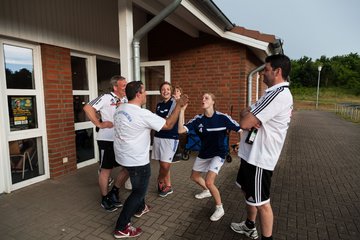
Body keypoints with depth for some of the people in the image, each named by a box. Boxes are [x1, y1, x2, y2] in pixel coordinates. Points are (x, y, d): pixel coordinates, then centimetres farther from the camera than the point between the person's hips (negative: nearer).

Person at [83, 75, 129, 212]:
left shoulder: (126, 100, 8)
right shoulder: (106, 98, -11)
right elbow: (88, 108, -18)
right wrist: (99, 124, -17)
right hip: (107, 140, -6)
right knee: (106, 170, 8)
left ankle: (114, 192, 31)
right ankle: (105, 200, 27)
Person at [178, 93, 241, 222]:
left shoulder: (223, 118, -20)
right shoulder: (198, 119, -13)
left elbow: (240, 129, -11)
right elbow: (181, 130, -24)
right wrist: (182, 110, -29)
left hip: (218, 154, -5)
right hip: (203, 153, 5)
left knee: (209, 181, -17)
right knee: (194, 176, 21)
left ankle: (220, 208, 10)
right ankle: (206, 191, 53)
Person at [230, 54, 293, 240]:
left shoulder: (278, 95, -22)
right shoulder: (274, 93, 13)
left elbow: (244, 123, -26)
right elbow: (245, 113, 11)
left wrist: (248, 116, -3)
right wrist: (250, 115, -12)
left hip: (259, 157, -10)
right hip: (253, 153, 10)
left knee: (261, 202, 6)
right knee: (248, 191, 25)